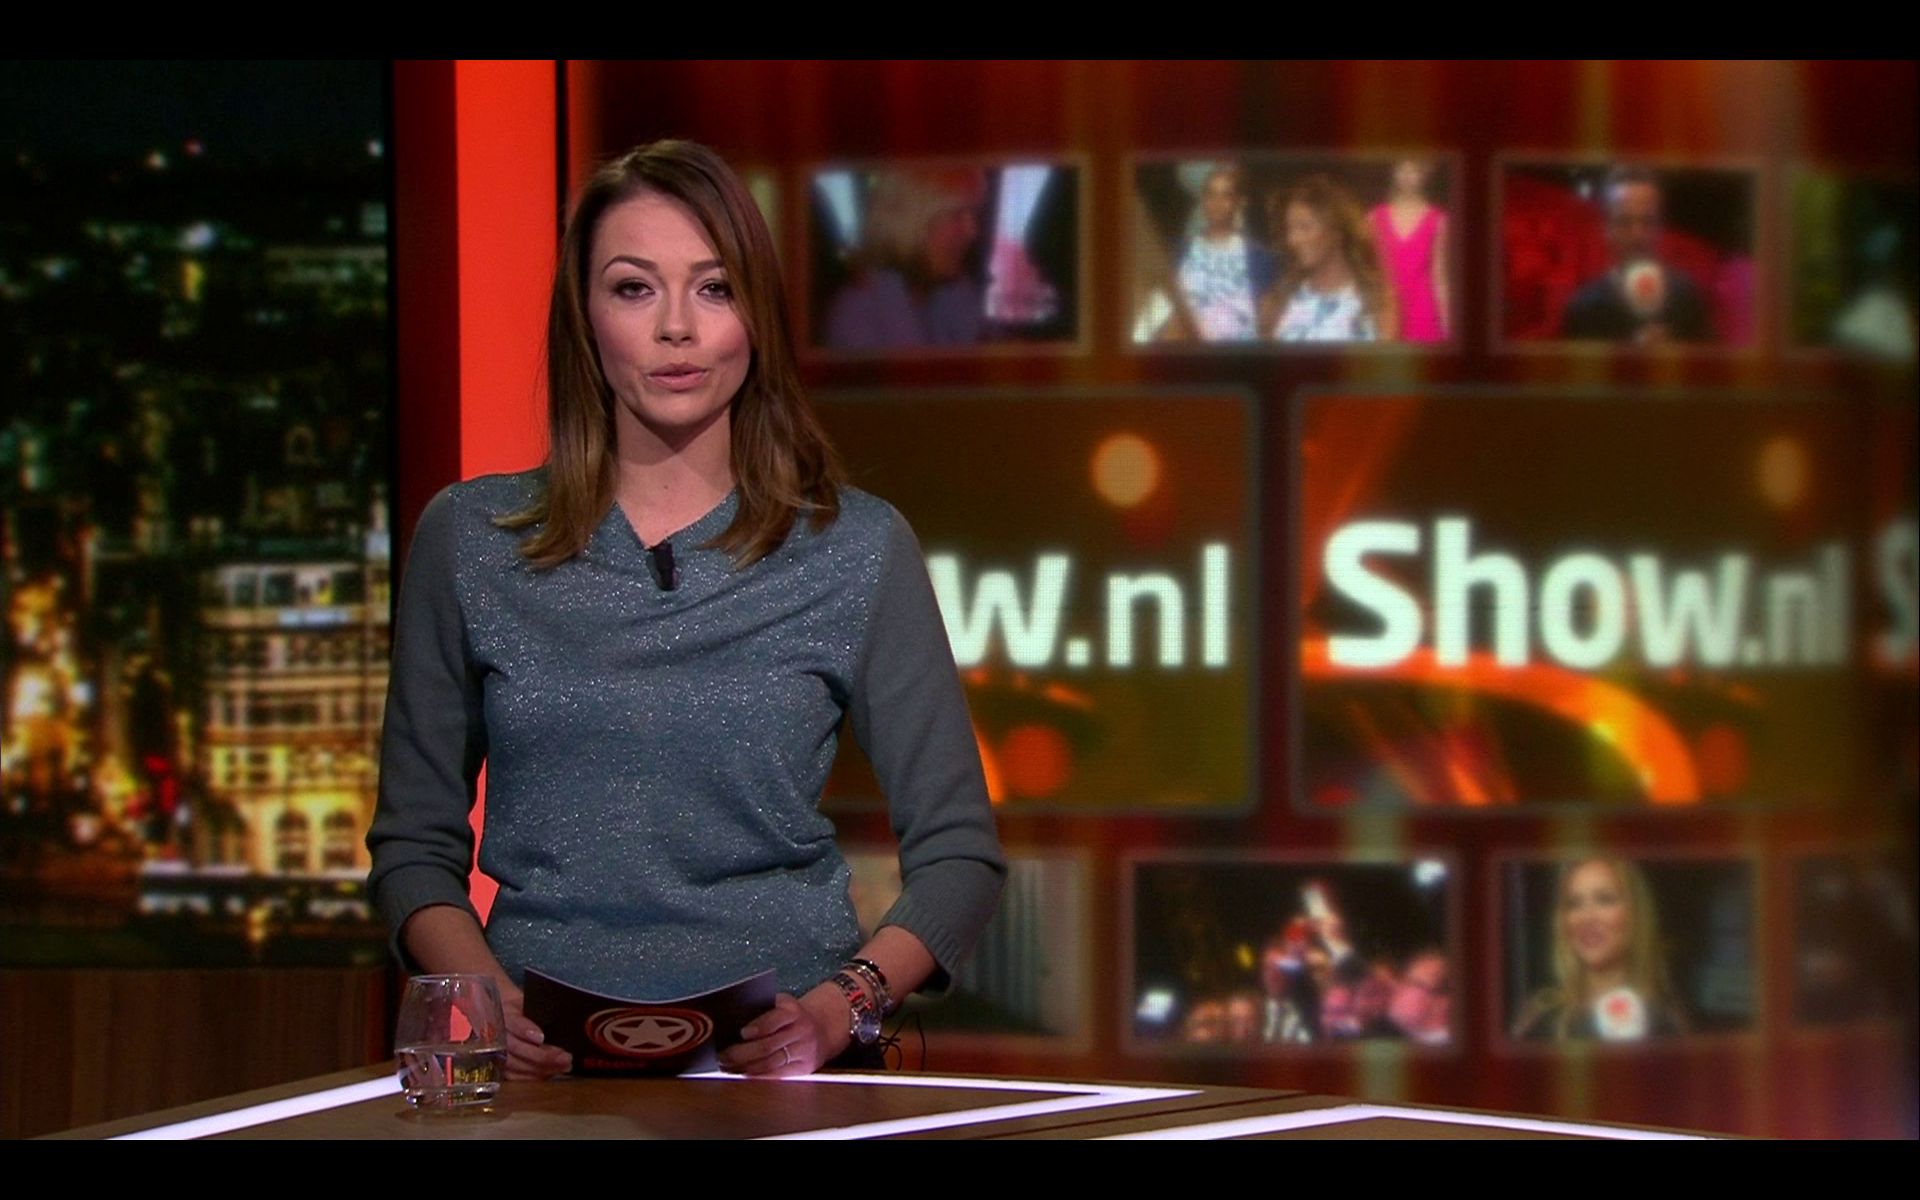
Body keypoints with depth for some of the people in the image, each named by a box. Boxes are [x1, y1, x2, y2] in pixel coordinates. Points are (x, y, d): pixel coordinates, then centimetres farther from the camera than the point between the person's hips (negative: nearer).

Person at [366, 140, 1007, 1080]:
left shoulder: (859, 549, 7)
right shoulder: (468, 539, 10)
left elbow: (957, 853, 9)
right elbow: (413, 844, 14)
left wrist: (841, 1007, -9)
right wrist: (489, 1003, -5)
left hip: (778, 1061, 0)